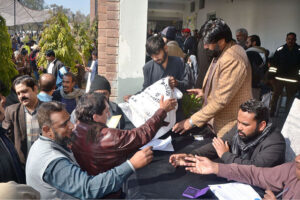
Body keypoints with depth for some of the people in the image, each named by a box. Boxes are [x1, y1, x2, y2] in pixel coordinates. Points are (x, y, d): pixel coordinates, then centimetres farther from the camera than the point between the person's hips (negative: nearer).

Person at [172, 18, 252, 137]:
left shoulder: (233, 60, -27)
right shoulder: (221, 52, 6)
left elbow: (221, 99, -27)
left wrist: (192, 121, -23)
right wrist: (206, 92, 10)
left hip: (229, 127, -9)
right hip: (217, 119, 9)